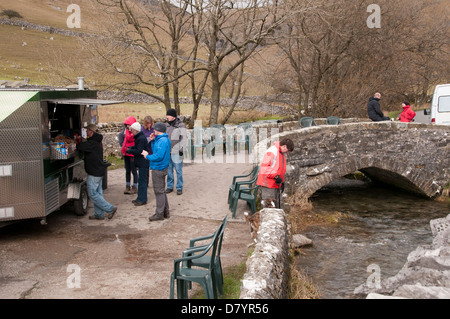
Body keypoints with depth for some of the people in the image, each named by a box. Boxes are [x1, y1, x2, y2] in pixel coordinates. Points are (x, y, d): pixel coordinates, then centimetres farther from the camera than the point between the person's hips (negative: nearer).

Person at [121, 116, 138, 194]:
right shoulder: (128, 131, 14)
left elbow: (129, 138, -26)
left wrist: (127, 131, -12)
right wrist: (123, 149, 14)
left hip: (132, 154, -9)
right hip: (126, 154, 9)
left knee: (134, 171, 0)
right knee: (127, 170, 13)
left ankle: (134, 187, 8)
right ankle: (127, 187, 20)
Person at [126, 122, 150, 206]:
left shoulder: (141, 138, -19)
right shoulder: (138, 137, 13)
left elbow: (139, 151, -23)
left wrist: (129, 151, -12)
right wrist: (130, 148, 8)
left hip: (143, 163, -11)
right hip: (141, 162, 11)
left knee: (142, 181, -5)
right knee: (141, 180, 16)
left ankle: (142, 200, 1)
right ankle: (140, 198, 24)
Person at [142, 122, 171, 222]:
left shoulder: (162, 141, -21)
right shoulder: (165, 139, 12)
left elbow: (158, 156, -27)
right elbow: (156, 151, 18)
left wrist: (147, 156, -13)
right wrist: (153, 141, 7)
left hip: (158, 169, -10)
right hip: (161, 168, 10)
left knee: (159, 191, -2)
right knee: (161, 191, 18)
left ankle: (159, 214, 5)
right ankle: (165, 212, 25)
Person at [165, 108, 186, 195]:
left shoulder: (181, 125, -7)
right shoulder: (167, 125, 10)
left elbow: (183, 139, -8)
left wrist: (181, 149, -13)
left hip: (176, 152, -5)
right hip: (167, 152, 6)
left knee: (178, 170, 0)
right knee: (169, 170, 11)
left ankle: (179, 188, 10)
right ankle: (170, 186, 21)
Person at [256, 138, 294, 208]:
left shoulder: (282, 154, 17)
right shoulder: (271, 151, -14)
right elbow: (264, 167, -21)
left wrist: (282, 182, 18)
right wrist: (275, 176, -23)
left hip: (276, 185, 10)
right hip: (268, 185, -10)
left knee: (276, 206, 12)